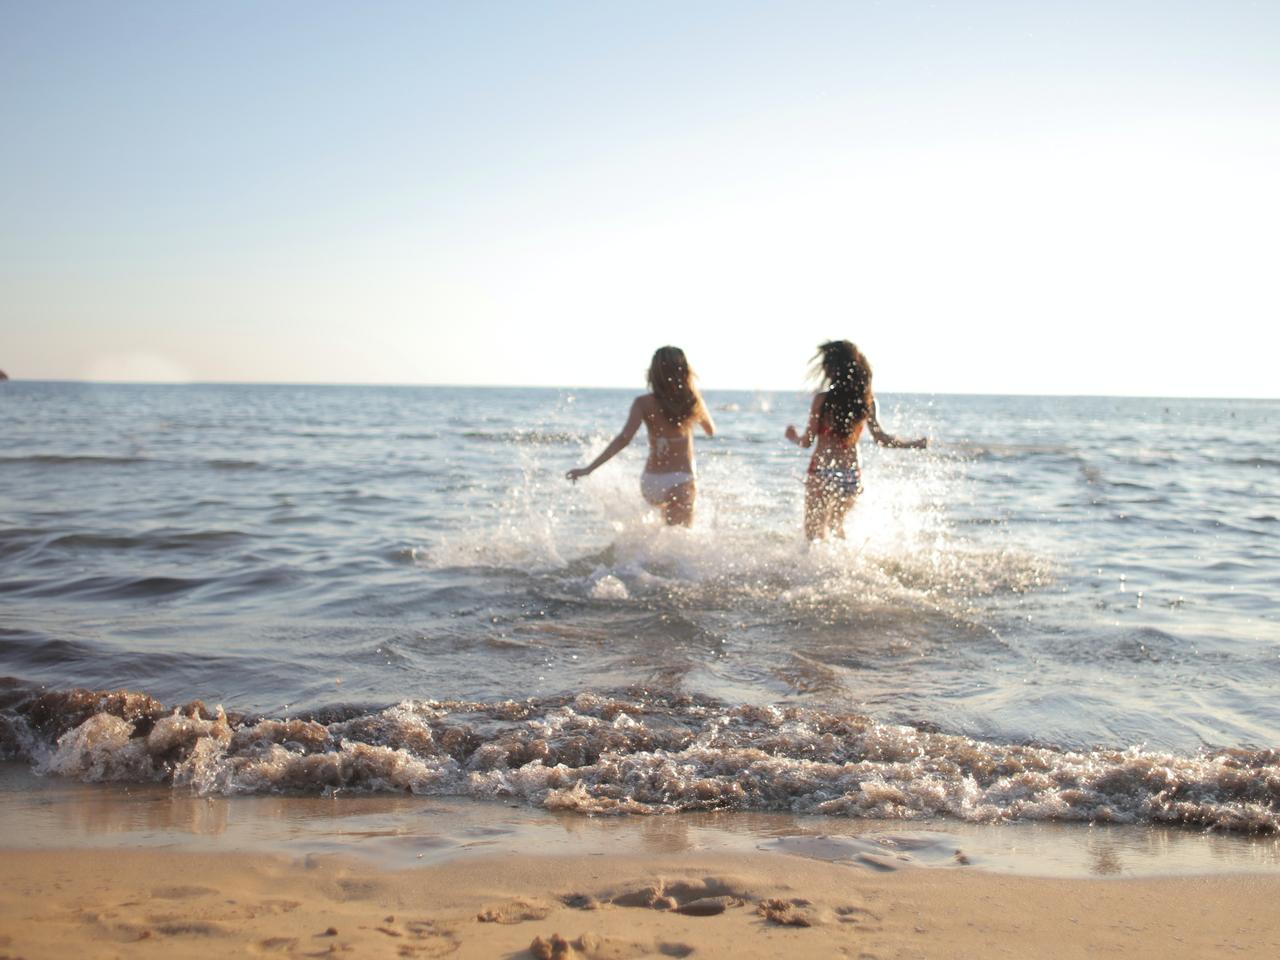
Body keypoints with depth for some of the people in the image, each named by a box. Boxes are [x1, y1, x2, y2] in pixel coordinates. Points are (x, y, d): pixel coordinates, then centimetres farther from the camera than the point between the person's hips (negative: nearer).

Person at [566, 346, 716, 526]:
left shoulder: (644, 403, -5)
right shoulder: (692, 400, -1)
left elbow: (624, 439, -17)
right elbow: (711, 431, 18)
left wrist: (588, 468, -18)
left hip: (650, 481, 2)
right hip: (682, 480, -2)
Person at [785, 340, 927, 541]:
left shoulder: (823, 399, -10)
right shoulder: (866, 400, 0)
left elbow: (807, 441, -7)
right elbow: (880, 438, 1)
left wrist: (794, 437, 16)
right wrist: (914, 444, 15)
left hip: (822, 473, -5)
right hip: (852, 475, 5)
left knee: (814, 532, 4)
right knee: (836, 526, 26)